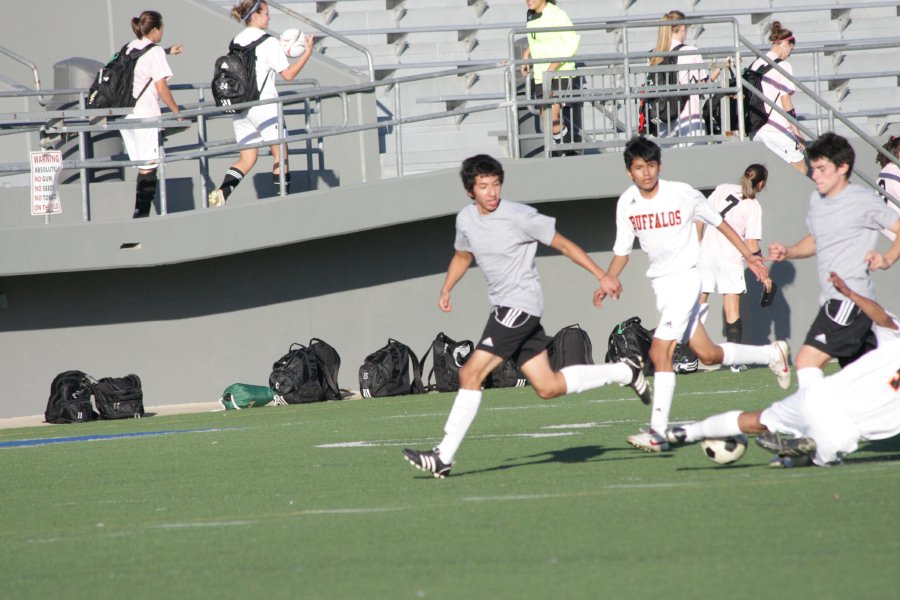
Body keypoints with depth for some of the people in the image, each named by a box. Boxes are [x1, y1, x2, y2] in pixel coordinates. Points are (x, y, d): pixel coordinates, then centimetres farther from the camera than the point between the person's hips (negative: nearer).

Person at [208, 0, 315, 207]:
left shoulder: (237, 41, 8)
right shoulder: (268, 42, -10)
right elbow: (288, 74, -9)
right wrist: (307, 53, 1)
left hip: (240, 108, 6)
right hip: (264, 107, -6)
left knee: (247, 159, 7)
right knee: (280, 153, 9)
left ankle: (222, 191, -17)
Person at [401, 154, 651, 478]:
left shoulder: (519, 216, -14)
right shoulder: (466, 219, 7)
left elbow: (564, 244, -6)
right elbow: (462, 256, 28)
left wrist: (602, 276, -8)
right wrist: (446, 290, 14)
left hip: (521, 303, -8)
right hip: (503, 306, 8)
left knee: (471, 374, -15)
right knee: (548, 387, 11)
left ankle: (444, 457, -14)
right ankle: (624, 372, 28)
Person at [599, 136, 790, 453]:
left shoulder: (682, 194, -13)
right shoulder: (627, 203, -2)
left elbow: (718, 222, 2)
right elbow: (622, 250, 7)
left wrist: (748, 255, 6)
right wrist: (609, 278, -13)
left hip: (686, 276, -6)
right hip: (660, 282, 6)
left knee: (660, 351, -19)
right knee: (708, 354, 13)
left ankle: (658, 432, -19)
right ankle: (772, 354, 38)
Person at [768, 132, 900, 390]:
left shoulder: (864, 201, -9)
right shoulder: (817, 200, 14)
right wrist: (787, 252, 11)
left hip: (851, 299, -9)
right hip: (832, 299, 9)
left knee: (806, 361, -20)